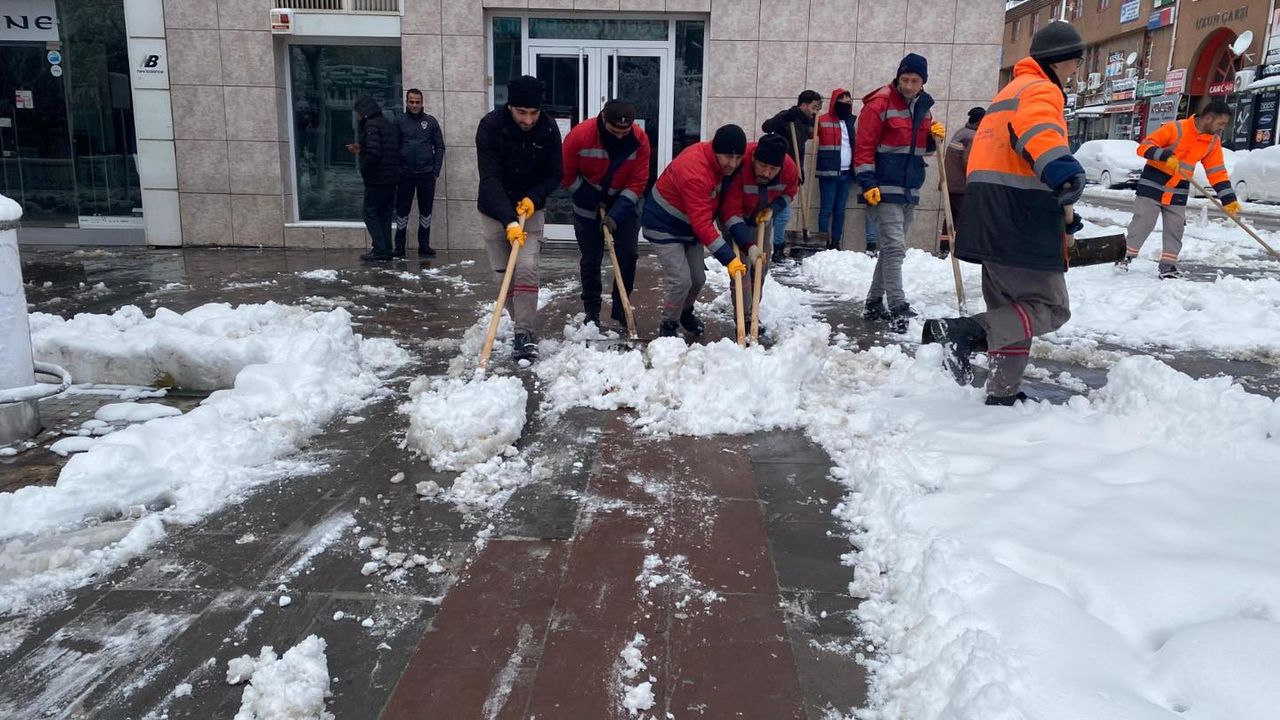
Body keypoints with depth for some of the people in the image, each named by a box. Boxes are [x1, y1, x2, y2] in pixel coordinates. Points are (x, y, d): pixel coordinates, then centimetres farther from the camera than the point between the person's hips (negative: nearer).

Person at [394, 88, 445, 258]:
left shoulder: (431, 121, 5)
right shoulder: (399, 122, 3)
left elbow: (439, 147, 6)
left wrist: (436, 170, -2)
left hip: (427, 174, 1)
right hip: (405, 174, -1)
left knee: (426, 211, 7)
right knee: (402, 210, 2)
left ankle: (424, 245, 15)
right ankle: (399, 247, 8)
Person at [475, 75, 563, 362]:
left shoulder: (548, 129, -15)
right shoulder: (490, 126, -21)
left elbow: (555, 175, -4)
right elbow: (490, 179, -28)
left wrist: (533, 198, -23)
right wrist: (509, 220, -38)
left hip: (530, 208, 0)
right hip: (495, 210, 0)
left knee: (526, 269, -16)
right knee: (504, 272, 4)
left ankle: (526, 335, -14)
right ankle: (524, 326, 20)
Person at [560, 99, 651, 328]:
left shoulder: (640, 139, -21)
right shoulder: (579, 135, -25)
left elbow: (637, 183, -17)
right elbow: (567, 176, -13)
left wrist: (615, 214, -24)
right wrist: (594, 204, -12)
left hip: (624, 205, 1)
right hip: (588, 207, -1)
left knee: (628, 256, -3)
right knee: (590, 260, 4)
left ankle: (621, 308, 12)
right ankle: (591, 311, 17)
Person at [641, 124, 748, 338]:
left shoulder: (721, 163, -8)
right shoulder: (695, 171, -35)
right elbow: (702, 223, -37)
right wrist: (728, 258, -38)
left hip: (689, 226, 8)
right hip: (663, 226, -8)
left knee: (698, 279, 10)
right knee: (680, 280, -14)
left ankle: (685, 311, 39)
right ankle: (668, 325, 9)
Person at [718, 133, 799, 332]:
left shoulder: (790, 169, -26)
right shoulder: (739, 167, -41)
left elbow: (789, 192, -1)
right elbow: (731, 213, -38)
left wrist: (773, 209, -20)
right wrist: (748, 245, -44)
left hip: (761, 217, 5)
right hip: (736, 217, -5)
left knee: (761, 265, 9)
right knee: (742, 264, -15)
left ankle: (752, 315, 24)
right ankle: (744, 319, -10)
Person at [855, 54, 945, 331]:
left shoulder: (923, 106, 12)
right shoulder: (880, 104, -10)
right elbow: (864, 147, -13)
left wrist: (934, 138, 0)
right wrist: (867, 183, -21)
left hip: (910, 191, 8)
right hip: (884, 191, -8)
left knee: (892, 249, 13)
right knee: (894, 248, -14)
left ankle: (874, 304, 24)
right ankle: (898, 309, -14)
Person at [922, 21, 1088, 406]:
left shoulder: (1010, 92, 28)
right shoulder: (1040, 90, -4)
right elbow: (1037, 130, -29)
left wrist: (1060, 213, 29)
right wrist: (1063, 172, -46)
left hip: (991, 215, 10)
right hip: (1019, 217, -10)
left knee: (1011, 307, 16)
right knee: (1050, 307, -6)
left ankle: (1002, 392, 21)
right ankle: (964, 332, -22)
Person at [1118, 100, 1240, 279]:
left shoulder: (1213, 142, 3)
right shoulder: (1176, 129, -16)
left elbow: (1217, 172, 6)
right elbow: (1144, 146, -18)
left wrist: (1229, 200, 0)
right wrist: (1166, 156, -33)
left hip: (1178, 192, 6)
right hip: (1153, 184, -6)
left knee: (1174, 230, 6)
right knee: (1142, 224, -4)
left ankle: (1167, 266, 16)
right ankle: (1125, 257, 9)